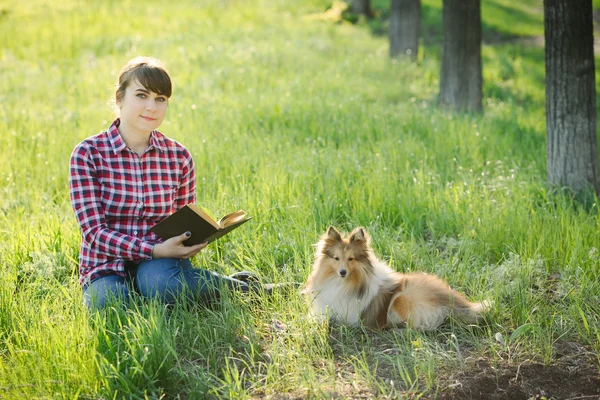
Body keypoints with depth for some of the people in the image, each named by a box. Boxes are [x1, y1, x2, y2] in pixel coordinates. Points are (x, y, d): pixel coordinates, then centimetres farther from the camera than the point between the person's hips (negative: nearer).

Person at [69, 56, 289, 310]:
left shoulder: (179, 157, 3)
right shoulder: (88, 154, -6)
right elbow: (94, 232, -12)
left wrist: (192, 242, -15)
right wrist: (155, 250, -26)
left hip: (159, 264, 0)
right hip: (107, 270, 0)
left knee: (162, 282, -37)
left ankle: (247, 288, -9)